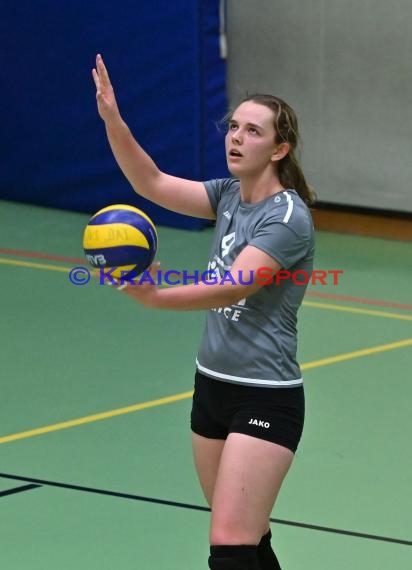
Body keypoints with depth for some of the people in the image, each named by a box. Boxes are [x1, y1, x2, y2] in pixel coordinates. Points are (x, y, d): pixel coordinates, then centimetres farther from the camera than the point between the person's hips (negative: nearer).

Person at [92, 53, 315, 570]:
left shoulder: (288, 218, -16)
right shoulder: (230, 196, 7)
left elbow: (233, 287, -29)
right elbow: (153, 185, -1)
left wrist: (156, 298, -43)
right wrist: (112, 120, -14)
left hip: (266, 399, -8)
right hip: (212, 387, 8)